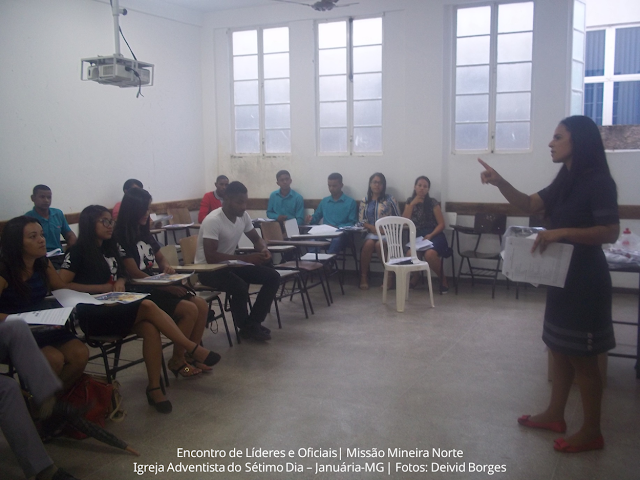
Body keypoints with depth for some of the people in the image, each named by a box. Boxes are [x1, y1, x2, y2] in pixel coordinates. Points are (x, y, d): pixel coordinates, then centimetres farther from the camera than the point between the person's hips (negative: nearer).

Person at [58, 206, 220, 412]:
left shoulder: (109, 248, 18)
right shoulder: (78, 252, -3)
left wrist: (119, 283, 4)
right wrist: (103, 288, -11)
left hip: (115, 308, 7)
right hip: (93, 315, -6)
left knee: (150, 328, -27)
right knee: (148, 306, -29)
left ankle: (154, 387, -28)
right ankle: (193, 349, -23)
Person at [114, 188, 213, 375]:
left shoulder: (145, 233, 13)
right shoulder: (120, 238, -13)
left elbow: (160, 258, 25)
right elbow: (135, 274, -17)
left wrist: (167, 267, 0)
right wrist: (167, 287, -18)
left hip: (155, 287, 8)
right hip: (138, 292, -8)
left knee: (202, 305, -9)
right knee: (189, 310, -23)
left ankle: (191, 356, 0)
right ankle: (177, 360, -7)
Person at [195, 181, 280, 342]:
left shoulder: (243, 216, -2)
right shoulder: (213, 221, -25)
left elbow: (257, 239, 12)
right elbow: (210, 257, -31)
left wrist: (264, 249, -13)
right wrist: (245, 258, -33)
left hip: (230, 264, 8)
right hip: (208, 269, -8)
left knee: (273, 276, -6)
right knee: (240, 287, -35)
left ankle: (253, 322, -1)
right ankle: (246, 327, -8)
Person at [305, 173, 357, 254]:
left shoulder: (350, 202, 8)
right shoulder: (324, 201, 23)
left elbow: (352, 223, 1)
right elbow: (316, 217, 25)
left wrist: (337, 227, -15)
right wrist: (311, 220, 0)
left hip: (340, 234, -3)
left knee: (336, 241, -41)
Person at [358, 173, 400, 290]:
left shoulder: (389, 199, 9)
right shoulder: (365, 201, 15)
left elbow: (398, 218, 6)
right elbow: (361, 220, 8)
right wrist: (372, 227, -11)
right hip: (371, 232, 2)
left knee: (379, 244, -35)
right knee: (369, 243, -33)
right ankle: (363, 277, -23)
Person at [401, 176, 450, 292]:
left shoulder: (433, 202, -1)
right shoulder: (409, 201, 9)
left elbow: (441, 224, -3)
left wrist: (431, 235, -19)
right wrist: (412, 204, -8)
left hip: (433, 235, -2)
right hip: (417, 236, 3)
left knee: (430, 254, -36)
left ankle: (443, 279, -7)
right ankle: (415, 276, 5)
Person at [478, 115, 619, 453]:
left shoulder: (598, 181, -15)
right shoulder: (565, 180, 11)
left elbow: (610, 232, -21)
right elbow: (530, 205, 8)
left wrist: (562, 232, -29)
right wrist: (499, 182, -5)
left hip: (585, 279, -9)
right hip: (562, 275, 9)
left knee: (581, 356, 0)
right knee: (560, 349, 16)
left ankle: (591, 432, 13)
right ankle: (554, 415, 30)